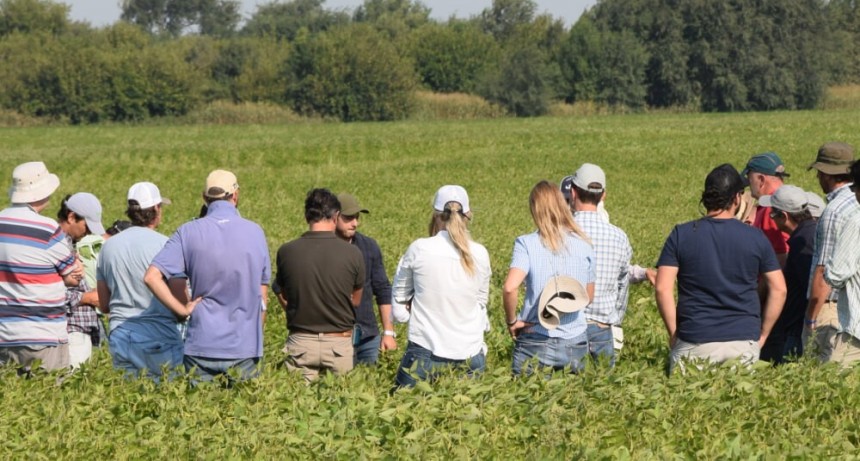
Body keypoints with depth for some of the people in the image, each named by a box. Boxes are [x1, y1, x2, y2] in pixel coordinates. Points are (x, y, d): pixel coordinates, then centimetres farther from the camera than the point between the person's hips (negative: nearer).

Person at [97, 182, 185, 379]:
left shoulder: (109, 246, 7)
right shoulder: (165, 246, -10)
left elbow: (104, 305, 14)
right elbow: (181, 302, -12)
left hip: (120, 336, 5)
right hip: (158, 339, -5)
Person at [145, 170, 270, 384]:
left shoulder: (189, 232, -4)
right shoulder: (255, 232, 0)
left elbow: (152, 277, -14)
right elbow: (261, 298, 7)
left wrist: (182, 310, -6)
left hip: (202, 348, 0)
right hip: (245, 349, 1)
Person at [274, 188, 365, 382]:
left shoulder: (286, 252, -6)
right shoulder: (352, 253, -9)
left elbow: (283, 299, 6)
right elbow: (356, 300, 6)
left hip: (300, 343, 1)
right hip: (339, 343, -1)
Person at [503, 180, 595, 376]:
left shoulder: (526, 244, -8)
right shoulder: (584, 245, 1)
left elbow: (510, 288, -21)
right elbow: (589, 296, 11)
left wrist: (512, 321, -8)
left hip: (536, 343, -2)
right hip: (576, 344, 2)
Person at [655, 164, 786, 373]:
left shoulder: (681, 235, 1)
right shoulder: (755, 238, 3)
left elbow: (663, 288, -5)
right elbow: (779, 289, 5)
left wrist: (674, 334, 3)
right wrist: (762, 335, 13)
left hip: (694, 342, -1)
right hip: (744, 342, 1)